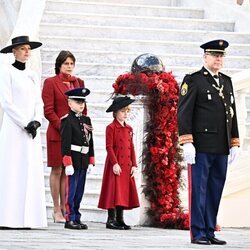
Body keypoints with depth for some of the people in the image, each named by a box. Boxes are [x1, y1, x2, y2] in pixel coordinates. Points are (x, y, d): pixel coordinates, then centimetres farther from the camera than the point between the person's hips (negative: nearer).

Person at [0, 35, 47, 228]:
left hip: (32, 131, 6)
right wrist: (25, 123, -14)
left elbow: (39, 103, 14)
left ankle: (27, 218, 3)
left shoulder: (33, 76, 16)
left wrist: (36, 122, -5)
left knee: (31, 173, 2)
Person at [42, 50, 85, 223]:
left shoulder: (78, 82, 14)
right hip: (57, 133, -4)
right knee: (57, 170, -1)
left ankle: (64, 208, 7)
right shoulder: (51, 83, 0)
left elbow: (83, 108, 16)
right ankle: (57, 210, 1)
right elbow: (48, 111, -5)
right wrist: (63, 127, -13)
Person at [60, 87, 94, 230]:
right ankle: (70, 219, -1)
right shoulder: (67, 120, -7)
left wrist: (91, 161, 11)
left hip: (83, 161, 7)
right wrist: (68, 163, -18)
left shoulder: (86, 120, 14)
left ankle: (77, 218, 14)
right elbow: (65, 143, -13)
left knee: (79, 191, 9)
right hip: (73, 159, -7)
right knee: (71, 191, -4)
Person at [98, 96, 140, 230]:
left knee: (124, 192, 7)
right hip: (115, 165, -6)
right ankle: (111, 220, -2)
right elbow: (109, 147, -9)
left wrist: (134, 165, 8)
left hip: (127, 166, 6)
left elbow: (131, 148, 15)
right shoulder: (111, 128, -5)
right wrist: (115, 163, -16)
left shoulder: (129, 129, 14)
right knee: (114, 191, -6)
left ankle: (120, 219, 12)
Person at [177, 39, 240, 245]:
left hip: (221, 149, 6)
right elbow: (184, 113, -8)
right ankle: (198, 233, 1)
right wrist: (187, 143, -15)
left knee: (215, 191, 7)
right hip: (201, 148, -6)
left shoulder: (227, 82, 17)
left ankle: (210, 232, 13)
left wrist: (234, 143, 13)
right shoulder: (193, 81, -2)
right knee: (199, 189, -2)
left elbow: (232, 114, 19)